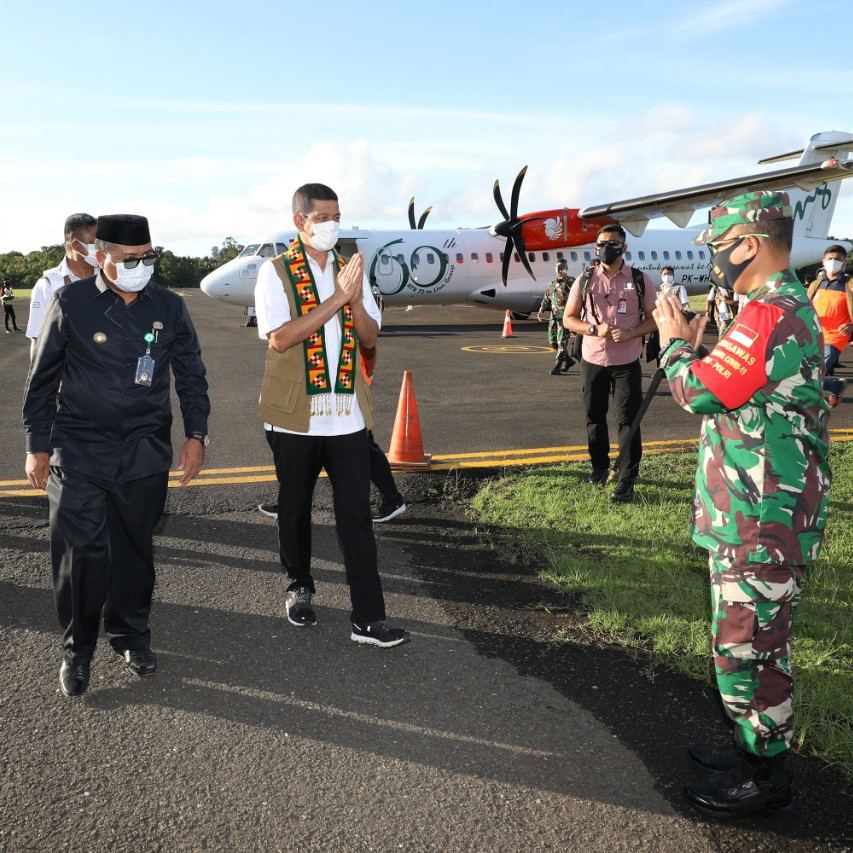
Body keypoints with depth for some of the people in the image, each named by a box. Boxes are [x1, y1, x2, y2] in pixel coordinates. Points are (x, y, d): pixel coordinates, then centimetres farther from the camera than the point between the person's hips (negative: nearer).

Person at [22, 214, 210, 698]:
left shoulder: (169, 307, 3)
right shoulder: (71, 303, -3)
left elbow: (192, 376, 11)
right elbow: (42, 379, 3)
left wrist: (196, 435, 3)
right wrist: (38, 446, 3)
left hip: (145, 453, 2)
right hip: (79, 452, -2)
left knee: (136, 549, 11)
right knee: (81, 552, -2)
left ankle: (132, 636, 31)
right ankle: (78, 648, 18)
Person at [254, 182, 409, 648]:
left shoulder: (350, 270, 9)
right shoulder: (275, 272, -4)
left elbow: (370, 336, 4)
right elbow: (280, 338, -17)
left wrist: (355, 300, -16)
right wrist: (336, 299, -21)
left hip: (346, 416, 3)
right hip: (294, 416, -2)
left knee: (356, 515, 0)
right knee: (294, 509, 14)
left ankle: (368, 618, 4)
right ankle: (299, 587, 37)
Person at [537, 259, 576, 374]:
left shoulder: (571, 281, -1)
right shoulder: (552, 285, 17)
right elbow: (546, 300, 16)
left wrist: (566, 280, -22)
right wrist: (540, 311, 4)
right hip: (554, 317, 7)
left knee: (562, 341, -10)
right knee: (552, 341, 10)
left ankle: (558, 365, -7)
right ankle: (568, 360, 27)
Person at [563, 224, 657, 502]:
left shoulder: (640, 280, -2)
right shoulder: (585, 280, 2)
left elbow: (653, 319, 2)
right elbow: (568, 318, 5)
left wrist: (629, 334, -17)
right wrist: (595, 329, -13)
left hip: (627, 362, -2)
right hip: (592, 360, 2)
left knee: (628, 420, -2)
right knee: (594, 417, 12)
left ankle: (627, 480, 6)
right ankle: (599, 465, 32)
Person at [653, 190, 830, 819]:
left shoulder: (769, 318, -22)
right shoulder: (791, 308, 13)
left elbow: (696, 392, -17)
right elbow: (726, 388, 18)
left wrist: (674, 341, -1)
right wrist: (693, 345, 9)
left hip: (758, 524, -11)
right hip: (757, 515, 11)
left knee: (747, 647, 2)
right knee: (755, 641, 21)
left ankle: (766, 776, 17)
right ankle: (755, 746, 36)